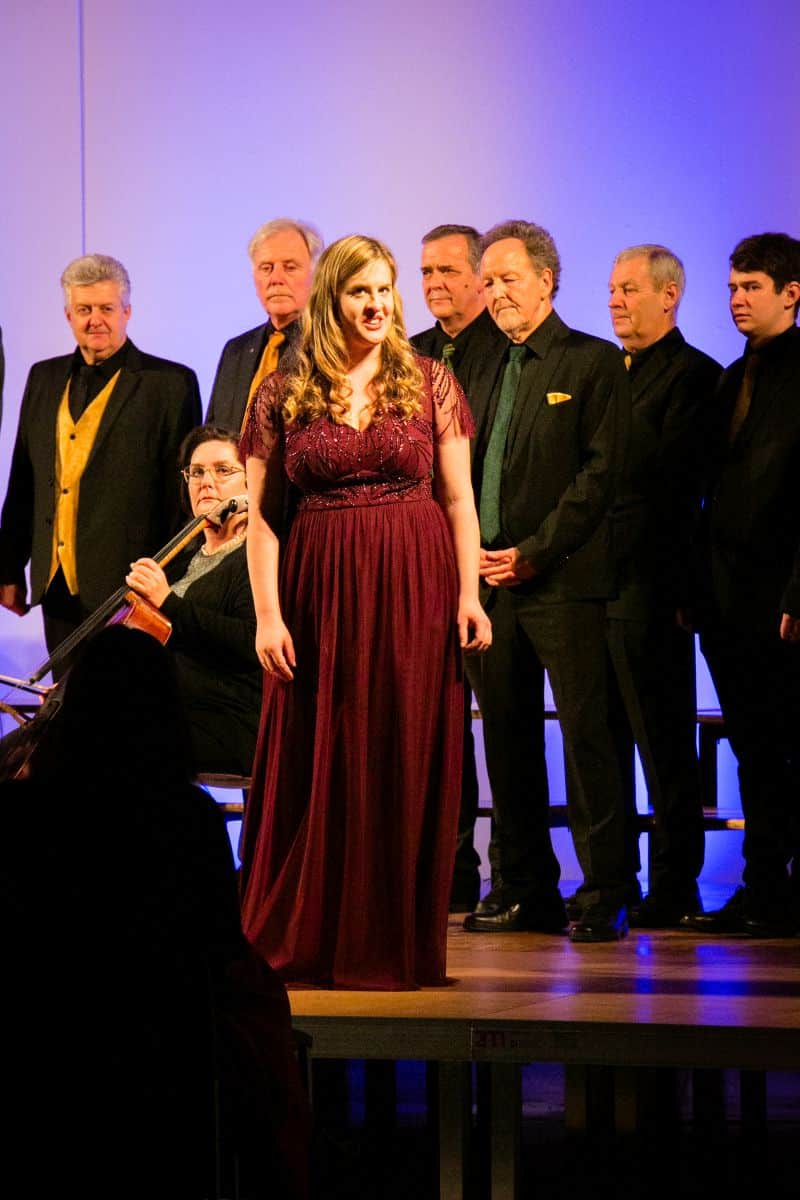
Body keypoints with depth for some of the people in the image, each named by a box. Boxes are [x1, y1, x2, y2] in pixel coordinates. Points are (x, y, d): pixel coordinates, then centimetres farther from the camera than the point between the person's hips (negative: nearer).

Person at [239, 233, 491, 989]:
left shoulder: (430, 384, 4)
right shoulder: (283, 395, 3)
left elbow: (459, 500, 4)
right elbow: (259, 513, 2)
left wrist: (469, 595, -6)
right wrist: (267, 613, -6)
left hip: (414, 586, 0)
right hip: (321, 587, 0)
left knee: (405, 764, 2)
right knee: (317, 765, 3)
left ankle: (395, 942, 10)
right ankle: (305, 941, 12)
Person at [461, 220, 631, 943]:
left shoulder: (596, 363, -1)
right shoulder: (487, 372, 18)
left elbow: (600, 472, -8)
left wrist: (534, 552, -13)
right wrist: (468, 554, 4)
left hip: (564, 579, -6)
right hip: (489, 578, 6)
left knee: (585, 734, -8)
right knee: (508, 739, 8)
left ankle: (604, 895, -4)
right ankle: (524, 891, 15)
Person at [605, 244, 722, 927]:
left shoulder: (694, 375, -6)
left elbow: (665, 471, -15)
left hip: (650, 582, -8)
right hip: (597, 577, 8)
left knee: (664, 743, -2)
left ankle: (674, 887, 3)